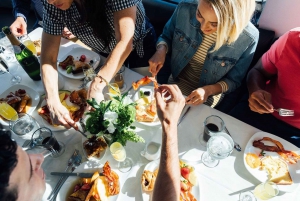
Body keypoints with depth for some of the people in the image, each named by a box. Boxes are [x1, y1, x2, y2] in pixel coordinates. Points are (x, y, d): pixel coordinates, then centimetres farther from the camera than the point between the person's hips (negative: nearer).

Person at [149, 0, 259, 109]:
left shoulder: (248, 38, -25)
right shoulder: (185, 9, -22)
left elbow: (233, 81, -9)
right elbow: (166, 36, -1)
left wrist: (208, 90, -26)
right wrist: (161, 50, -22)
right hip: (174, 81, 2)